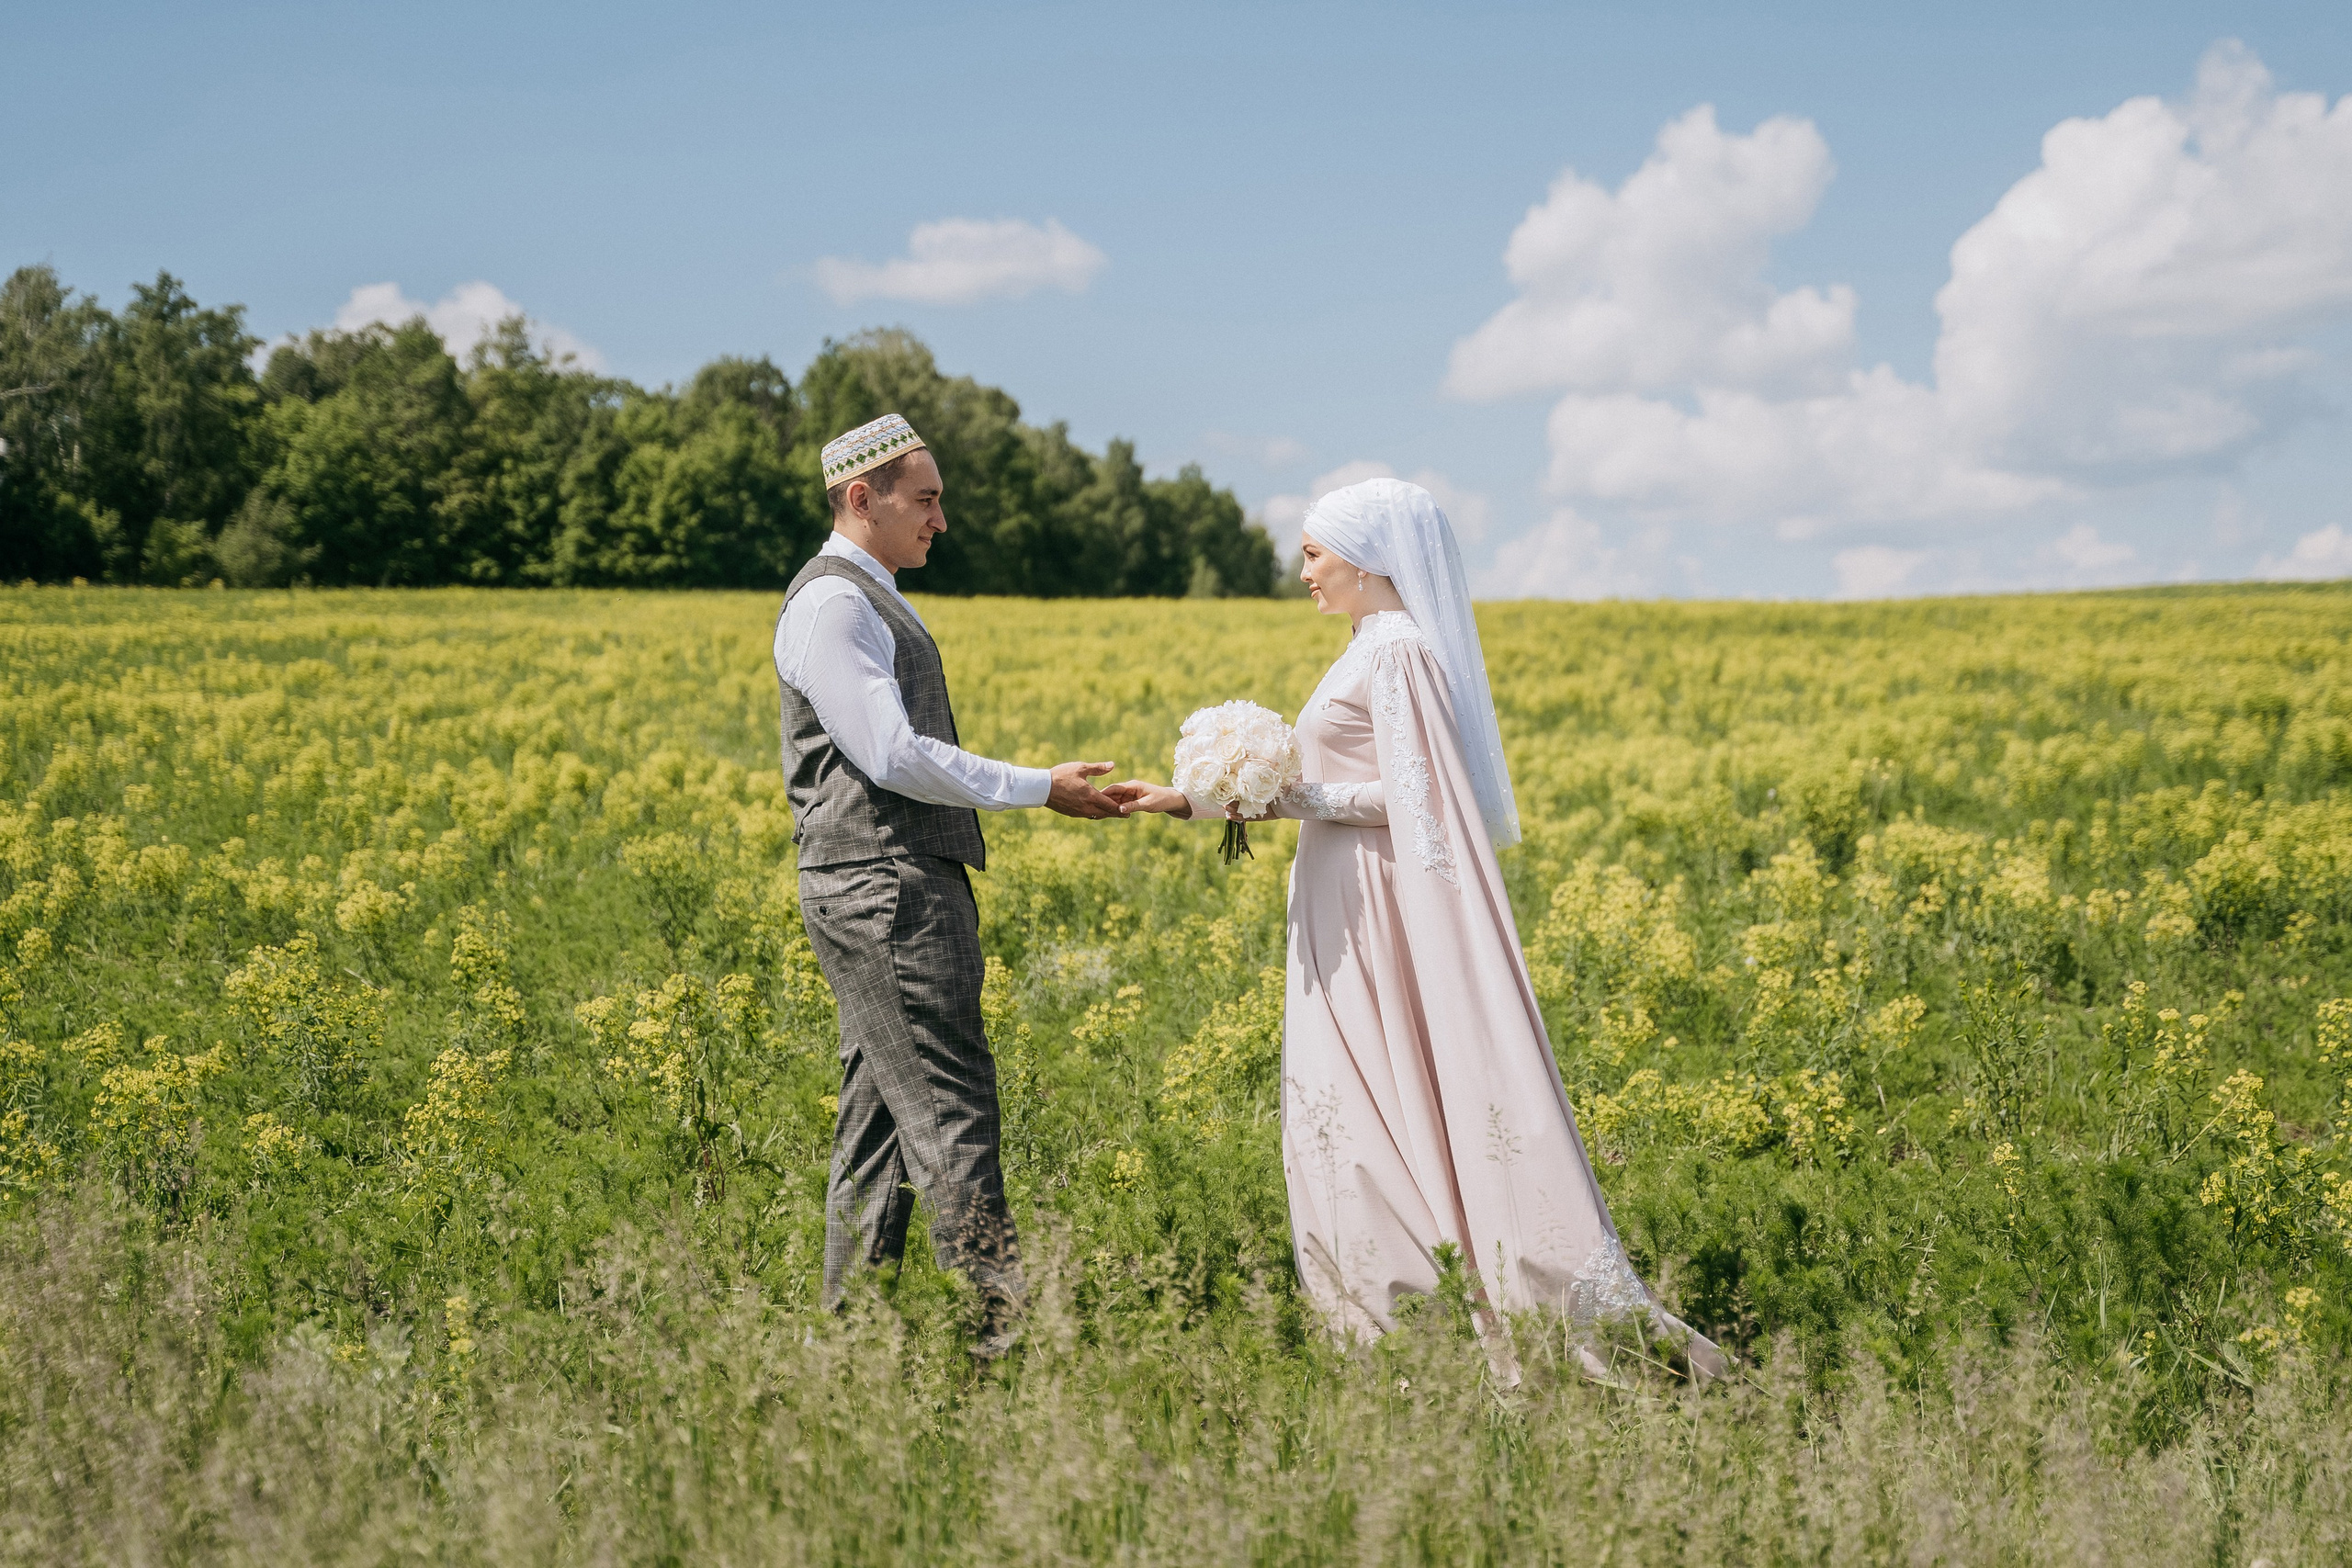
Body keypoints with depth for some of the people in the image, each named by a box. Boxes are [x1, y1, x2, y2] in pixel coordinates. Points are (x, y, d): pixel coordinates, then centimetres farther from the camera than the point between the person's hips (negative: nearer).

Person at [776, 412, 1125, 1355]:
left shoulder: (872, 601, 21)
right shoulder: (832, 602, -11)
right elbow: (893, 755, -19)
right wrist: (1041, 789, -14)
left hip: (913, 885, 10)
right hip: (882, 895, -10)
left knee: (879, 1117, 10)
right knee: (950, 1111, -11)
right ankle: (1001, 1326, -10)